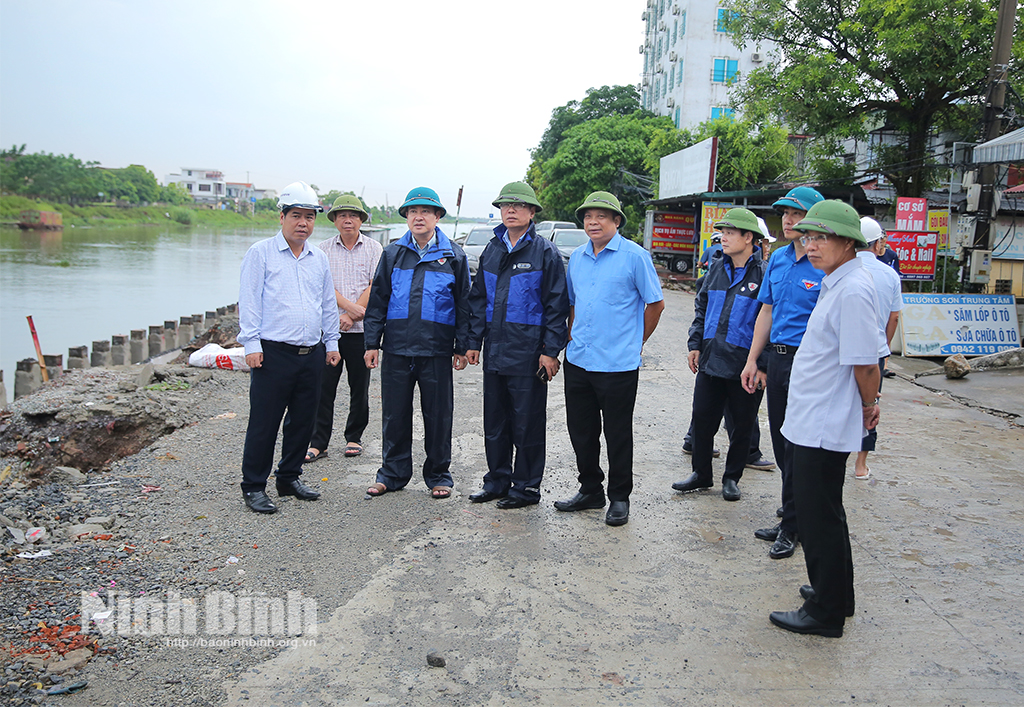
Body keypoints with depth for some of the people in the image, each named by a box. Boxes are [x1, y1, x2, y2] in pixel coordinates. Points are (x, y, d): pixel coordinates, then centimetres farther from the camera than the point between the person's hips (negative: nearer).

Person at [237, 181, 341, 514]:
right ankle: (253, 486, 9)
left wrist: (331, 342, 17)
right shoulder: (261, 253, -1)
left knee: (303, 420, 12)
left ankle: (290, 477, 26)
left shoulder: (319, 258, 14)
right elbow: (249, 301, -4)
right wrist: (252, 343, -11)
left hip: (312, 354, 5)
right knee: (264, 422, -2)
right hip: (274, 352, -5)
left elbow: (328, 304, 21)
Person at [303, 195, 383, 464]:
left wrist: (351, 316, -11)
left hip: (361, 330, 0)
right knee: (323, 387, 0)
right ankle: (318, 443, 7)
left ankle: (354, 437, 22)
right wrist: (351, 306, -17)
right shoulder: (323, 249, 7)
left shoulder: (373, 248, 3)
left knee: (359, 387, 7)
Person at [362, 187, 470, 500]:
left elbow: (463, 304, 4)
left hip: (437, 349, -2)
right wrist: (371, 342, 3)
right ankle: (392, 473, 22)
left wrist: (462, 347, -1)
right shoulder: (392, 254, 9)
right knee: (395, 414, 8)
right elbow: (377, 300, 10)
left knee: (438, 415, 6)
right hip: (396, 348, 2)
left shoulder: (453, 256, 4)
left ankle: (438, 475, 20)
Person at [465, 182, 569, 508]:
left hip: (528, 354, -6)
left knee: (528, 423, 3)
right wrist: (474, 341, 11)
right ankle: (497, 481, 26)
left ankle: (527, 487, 15)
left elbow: (557, 305, -7)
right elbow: (478, 299, 17)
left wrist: (550, 351, -12)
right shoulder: (491, 251, 13)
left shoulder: (545, 252, -4)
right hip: (494, 352, 6)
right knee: (494, 421, 13)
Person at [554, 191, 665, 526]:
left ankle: (619, 498, 20)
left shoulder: (635, 256, -7)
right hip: (578, 361, 6)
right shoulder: (576, 257, 10)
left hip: (618, 364, -6)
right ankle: (590, 490, 30)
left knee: (617, 434, 4)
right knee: (580, 430, 14)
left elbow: (656, 303, -1)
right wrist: (572, 338, 13)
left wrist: (635, 343, 3)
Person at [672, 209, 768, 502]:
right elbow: (702, 308, 17)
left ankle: (732, 478, 26)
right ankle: (701, 474, 26)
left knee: (742, 425, 9)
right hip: (710, 360, 5)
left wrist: (763, 366, -14)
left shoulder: (764, 274, -9)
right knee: (702, 418, 10)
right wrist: (695, 344, 9)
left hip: (745, 366, -5)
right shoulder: (718, 268, 9)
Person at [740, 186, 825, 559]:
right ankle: (799, 505, 33)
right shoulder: (778, 258, 10)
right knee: (781, 442, 15)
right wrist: (753, 360, 15)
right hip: (777, 358, 7)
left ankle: (791, 526, 11)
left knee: (798, 446, 0)